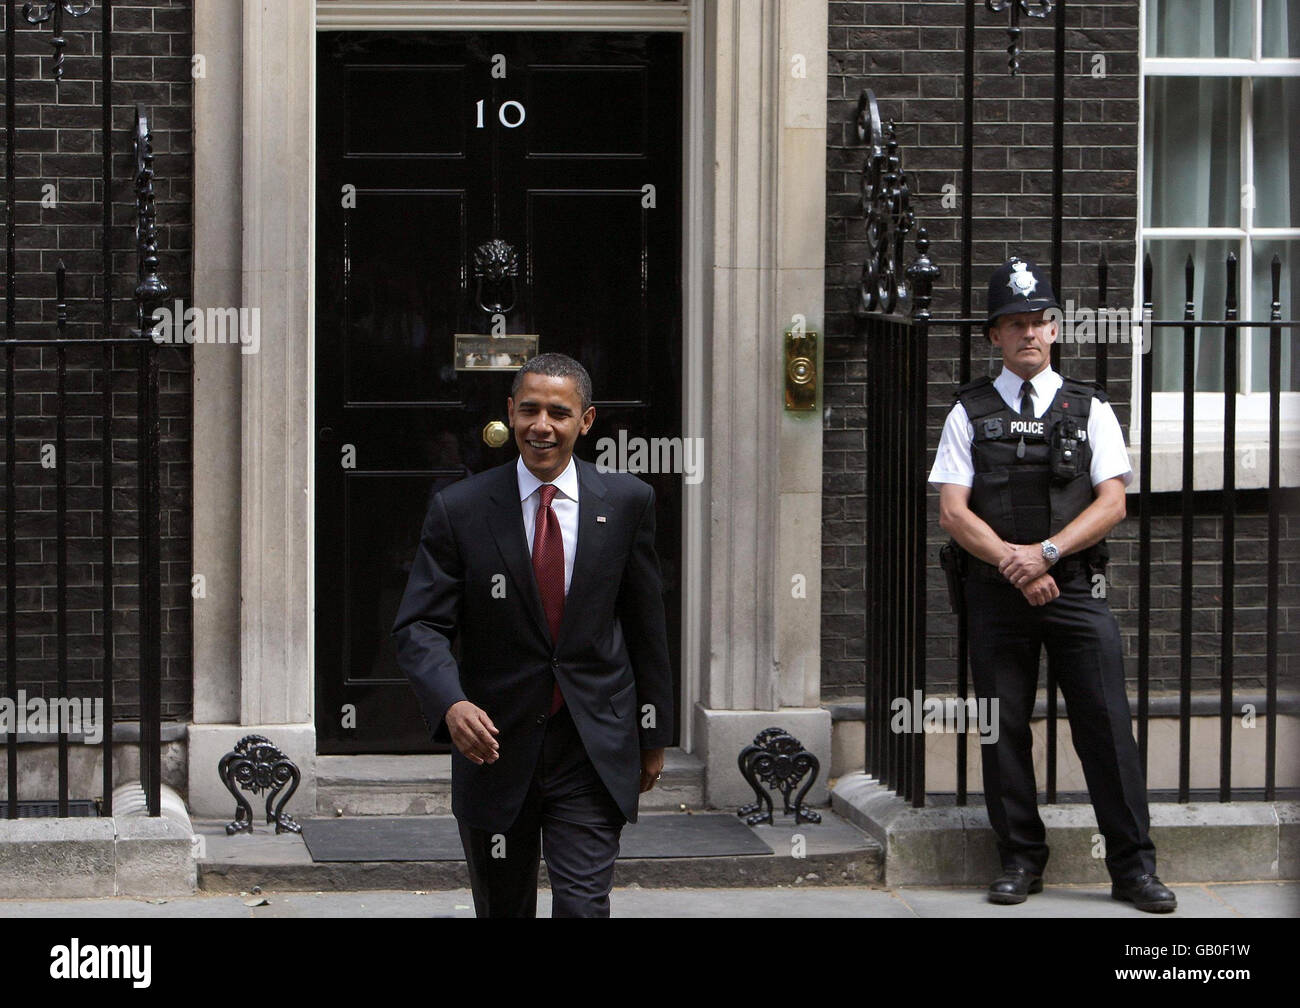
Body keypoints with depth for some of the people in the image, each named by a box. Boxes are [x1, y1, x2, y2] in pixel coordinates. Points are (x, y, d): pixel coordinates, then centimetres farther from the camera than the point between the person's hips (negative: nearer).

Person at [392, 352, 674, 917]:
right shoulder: (458, 510, -4)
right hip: (495, 746, 1)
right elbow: (419, 627, -8)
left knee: (583, 905, -13)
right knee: (503, 910, 13)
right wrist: (450, 703, -27)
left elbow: (646, 625, 9)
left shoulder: (626, 503, 1)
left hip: (594, 752, -1)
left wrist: (653, 733, 12)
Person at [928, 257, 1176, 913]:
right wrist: (1015, 565, -11)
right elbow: (953, 513, 1)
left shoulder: (1089, 409, 9)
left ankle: (1134, 867, -2)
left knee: (1106, 725, -5)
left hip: (1076, 589, -1)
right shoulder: (970, 413, 8)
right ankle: (1020, 861, 13)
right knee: (1004, 729, 2)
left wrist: (1046, 552, -13)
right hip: (996, 591, 1)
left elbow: (1112, 503, 0)